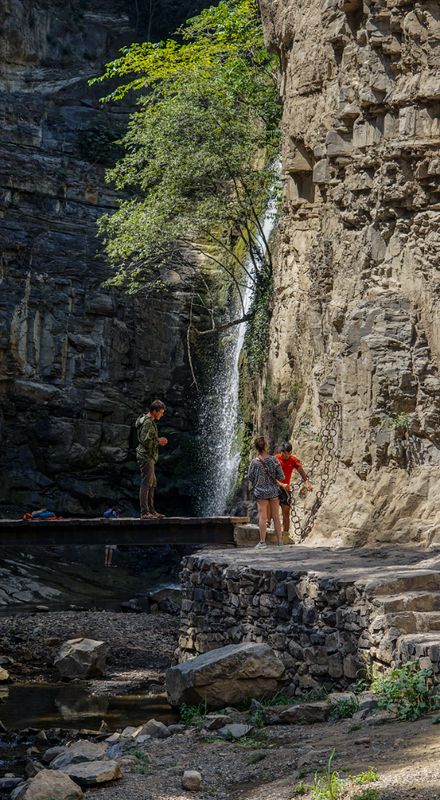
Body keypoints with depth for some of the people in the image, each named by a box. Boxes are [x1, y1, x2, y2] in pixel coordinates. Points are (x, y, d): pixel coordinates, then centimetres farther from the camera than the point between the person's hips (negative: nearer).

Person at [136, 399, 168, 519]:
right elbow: (146, 442, -24)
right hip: (146, 457, -11)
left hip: (149, 457, 11)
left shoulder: (150, 421, 17)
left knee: (152, 483, 15)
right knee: (146, 484, -10)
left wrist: (159, 441, 13)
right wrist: (158, 441, -12)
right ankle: (144, 513, -11)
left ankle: (151, 510, 22)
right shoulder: (148, 423, -16)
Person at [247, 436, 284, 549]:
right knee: (276, 517, 12)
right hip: (274, 491, 2)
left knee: (262, 517, 0)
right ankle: (280, 540, 18)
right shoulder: (273, 459, -8)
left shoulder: (254, 462, -11)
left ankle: (262, 542, -1)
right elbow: (281, 477, -6)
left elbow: (250, 477, 2)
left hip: (261, 492, -2)